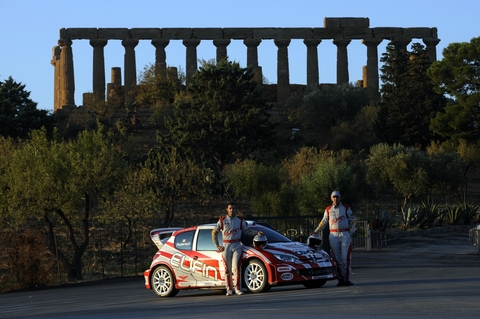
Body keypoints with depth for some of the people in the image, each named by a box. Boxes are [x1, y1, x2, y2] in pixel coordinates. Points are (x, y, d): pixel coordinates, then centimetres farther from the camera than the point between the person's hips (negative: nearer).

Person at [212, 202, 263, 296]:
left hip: (237, 246, 0)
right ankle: (229, 289, 4)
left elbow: (247, 230, 18)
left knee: (236, 267, -10)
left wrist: (257, 233, 4)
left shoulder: (240, 220, 8)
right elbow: (214, 232, 10)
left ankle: (237, 288, -9)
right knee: (227, 269, -1)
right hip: (226, 246, 0)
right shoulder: (222, 220, 5)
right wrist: (217, 246, 4)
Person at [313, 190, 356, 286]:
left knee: (346, 258, -8)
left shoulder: (346, 208, 7)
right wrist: (316, 231, 13)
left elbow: (352, 220, 9)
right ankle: (341, 279, 3)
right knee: (337, 258, 0)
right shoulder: (328, 210, 11)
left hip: (345, 235, -2)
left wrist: (351, 232, -2)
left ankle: (347, 279, -8)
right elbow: (323, 222, 19)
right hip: (333, 235, 2)